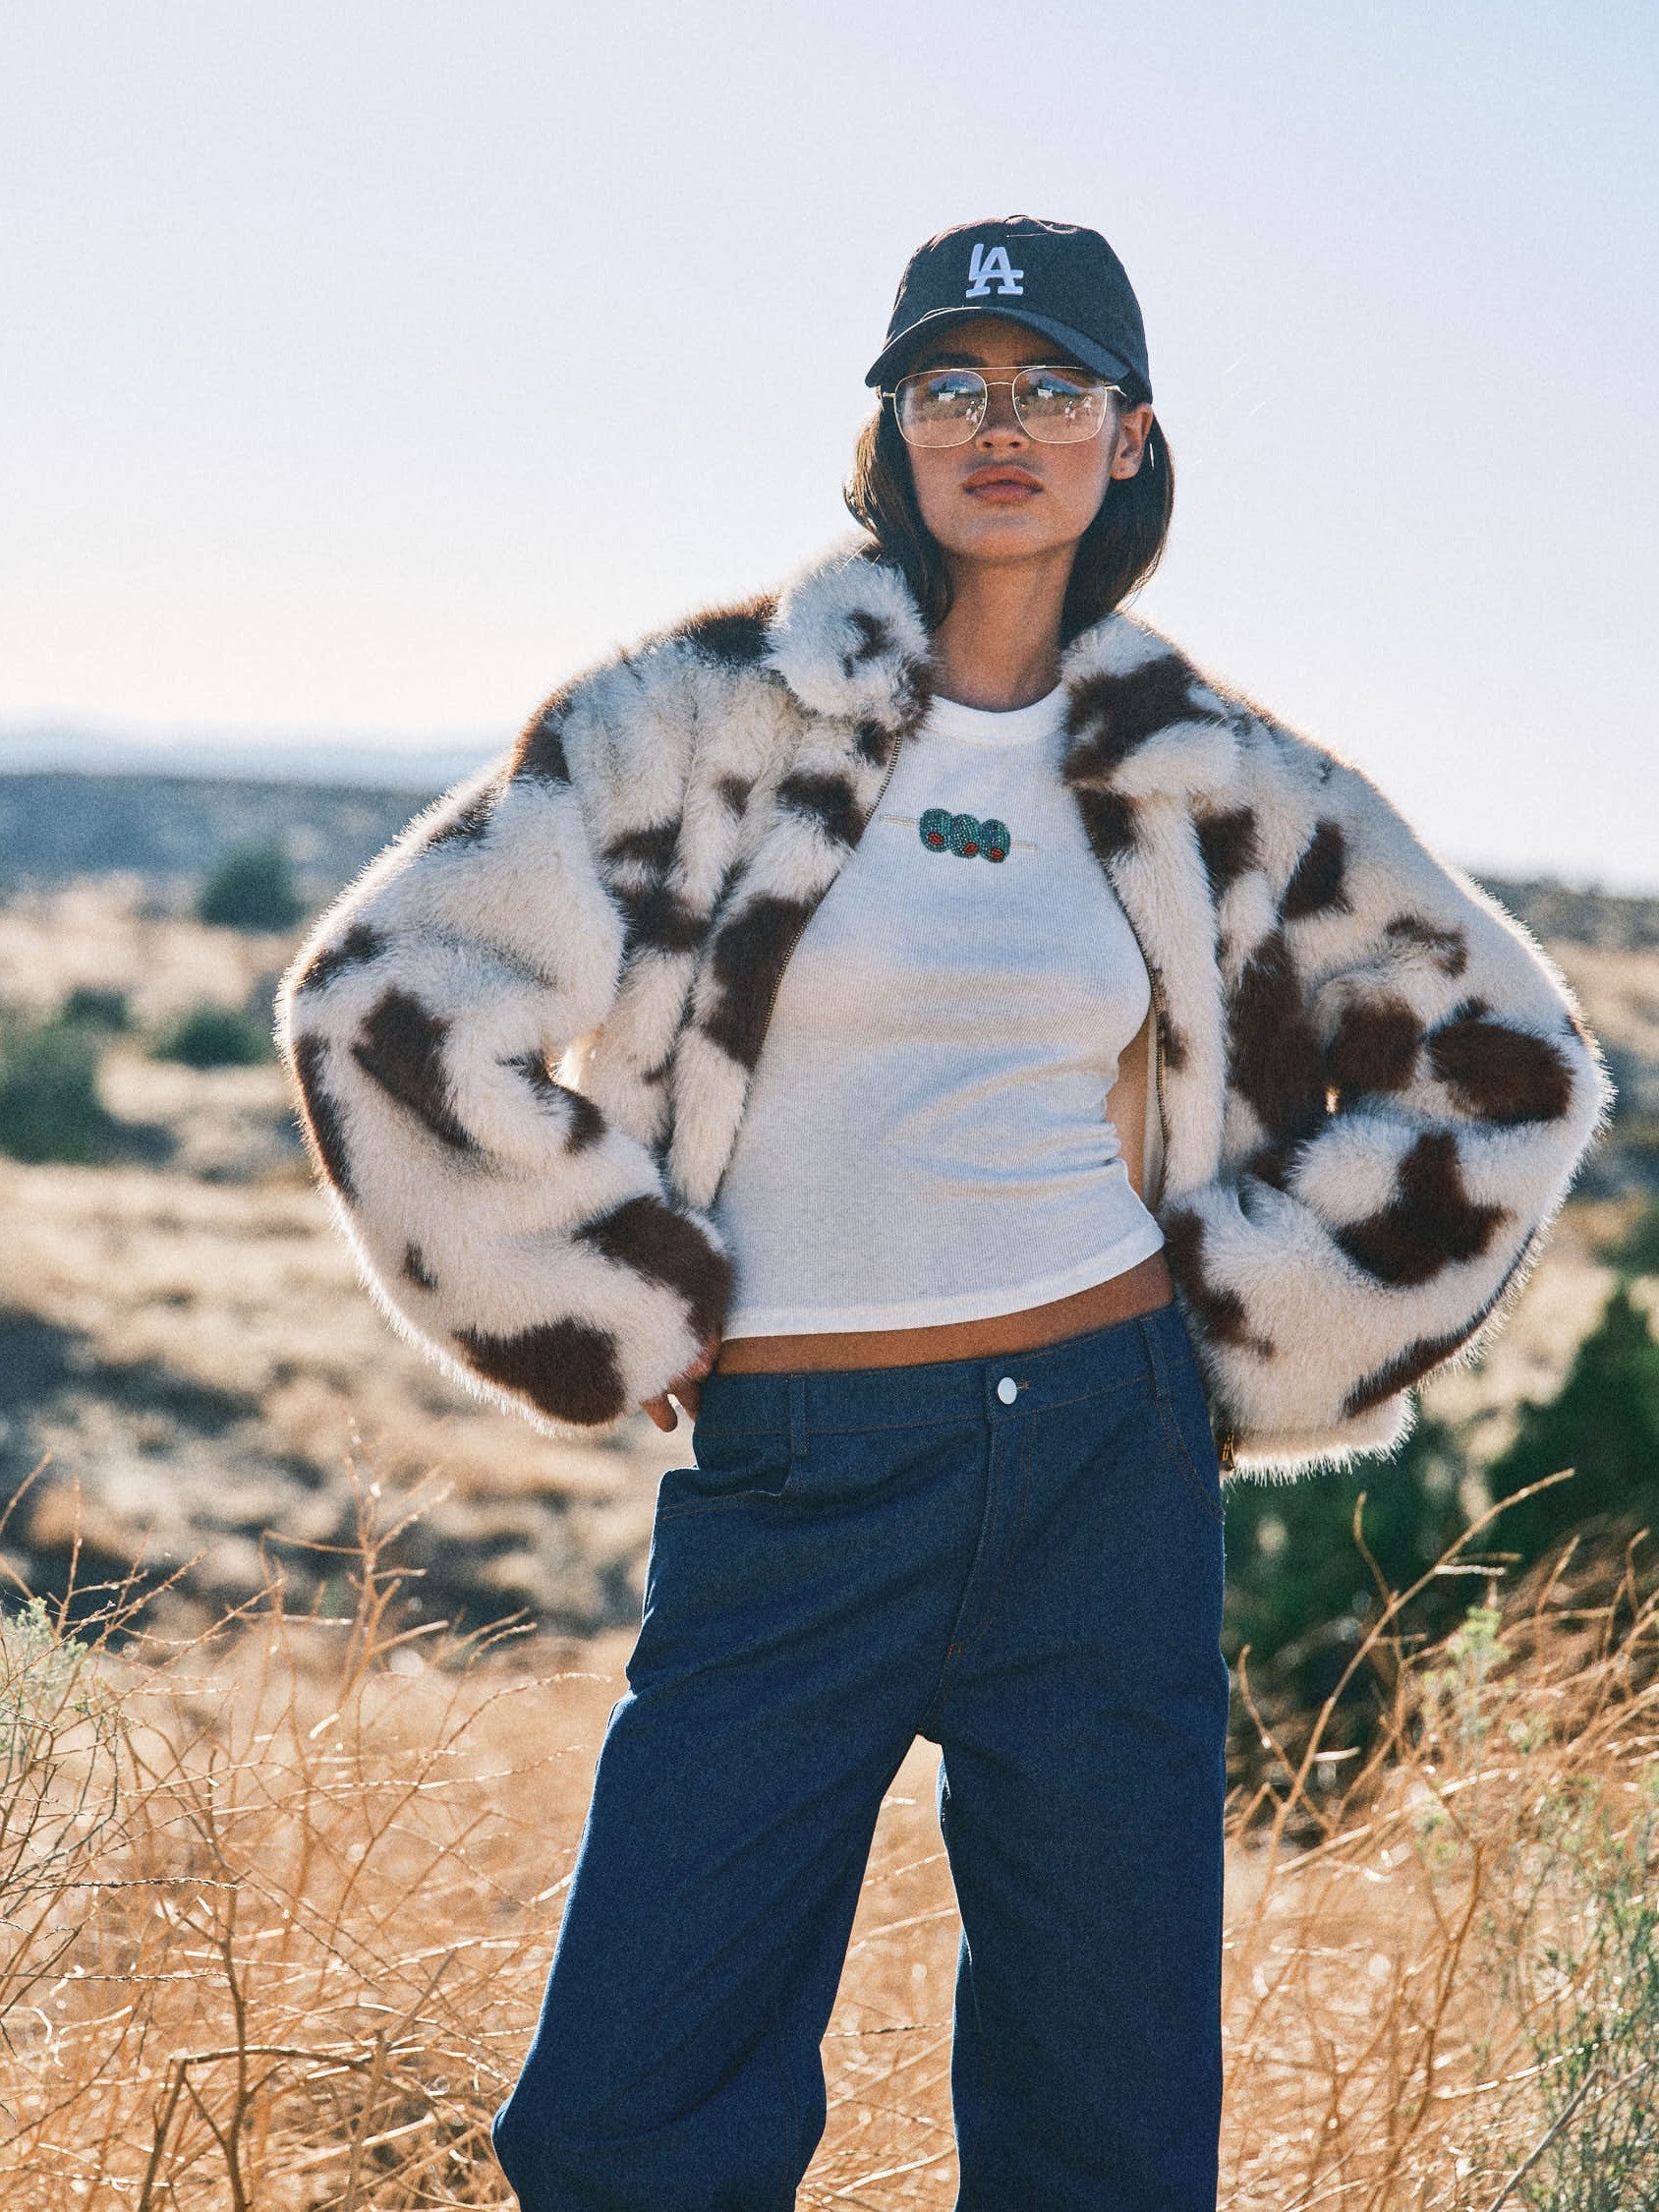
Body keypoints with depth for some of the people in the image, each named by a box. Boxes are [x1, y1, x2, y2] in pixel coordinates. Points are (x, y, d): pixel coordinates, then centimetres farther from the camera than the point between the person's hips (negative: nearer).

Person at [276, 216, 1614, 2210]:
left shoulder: (1205, 783, 5)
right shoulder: (724, 710, -2)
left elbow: (1505, 1058, 15)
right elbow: (395, 998, -4)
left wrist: (1253, 1334, 8)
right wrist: (633, 1317, -2)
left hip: (1106, 1468, 2)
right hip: (788, 1484, -1)